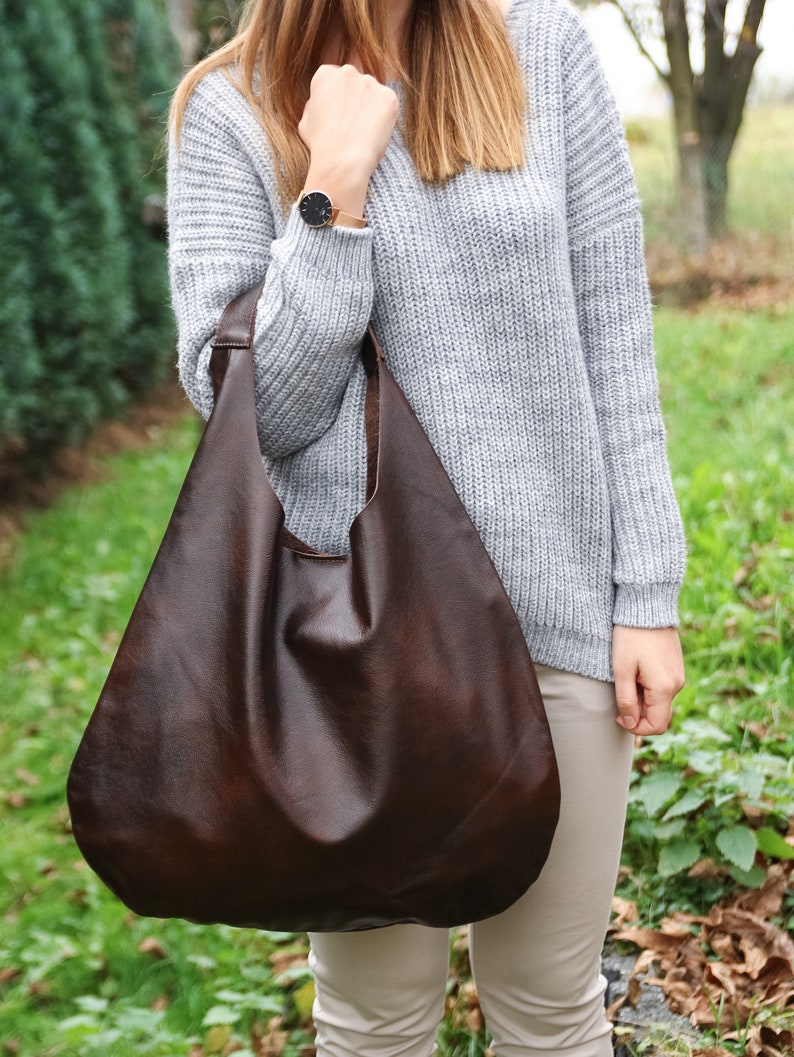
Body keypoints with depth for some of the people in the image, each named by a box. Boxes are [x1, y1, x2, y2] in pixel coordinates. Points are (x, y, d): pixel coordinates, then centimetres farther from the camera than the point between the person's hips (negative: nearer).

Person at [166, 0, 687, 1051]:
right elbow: (247, 404, -8)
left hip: (558, 606, 2)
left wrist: (648, 594, 0)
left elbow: (615, 343, 3)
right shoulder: (229, 114, -1)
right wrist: (336, 187, -16)